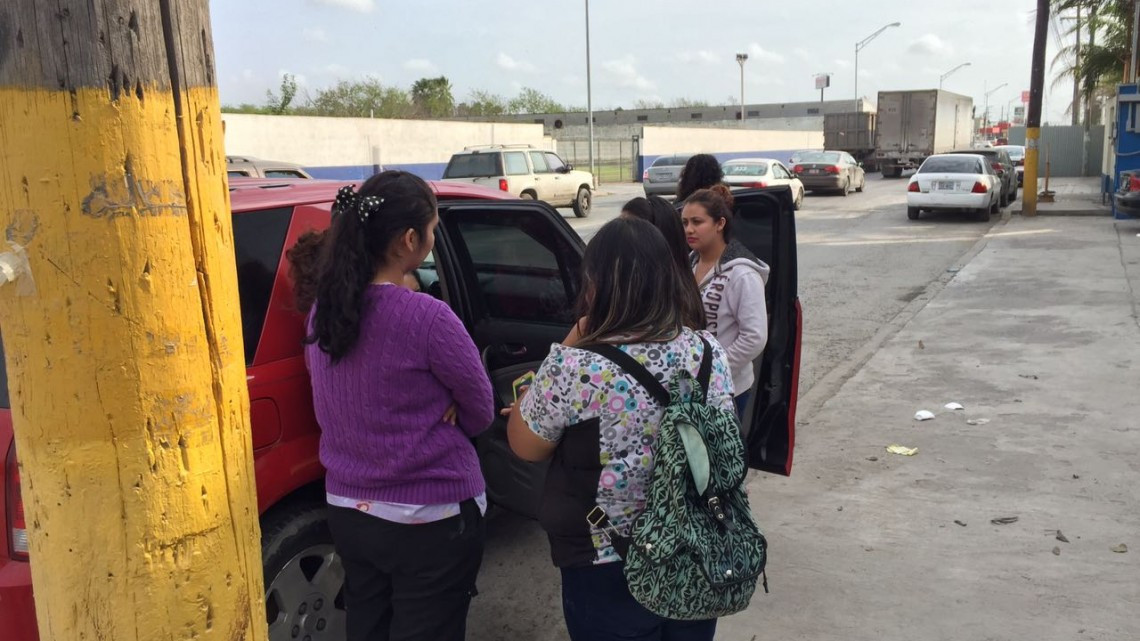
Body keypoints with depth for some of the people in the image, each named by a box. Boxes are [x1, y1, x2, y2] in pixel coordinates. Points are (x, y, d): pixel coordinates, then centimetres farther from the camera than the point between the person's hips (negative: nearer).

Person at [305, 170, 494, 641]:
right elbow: (481, 412, -10)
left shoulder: (322, 311, -2)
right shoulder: (426, 318, -23)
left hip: (348, 511, 6)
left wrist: (433, 407, 0)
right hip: (429, 520, -6)